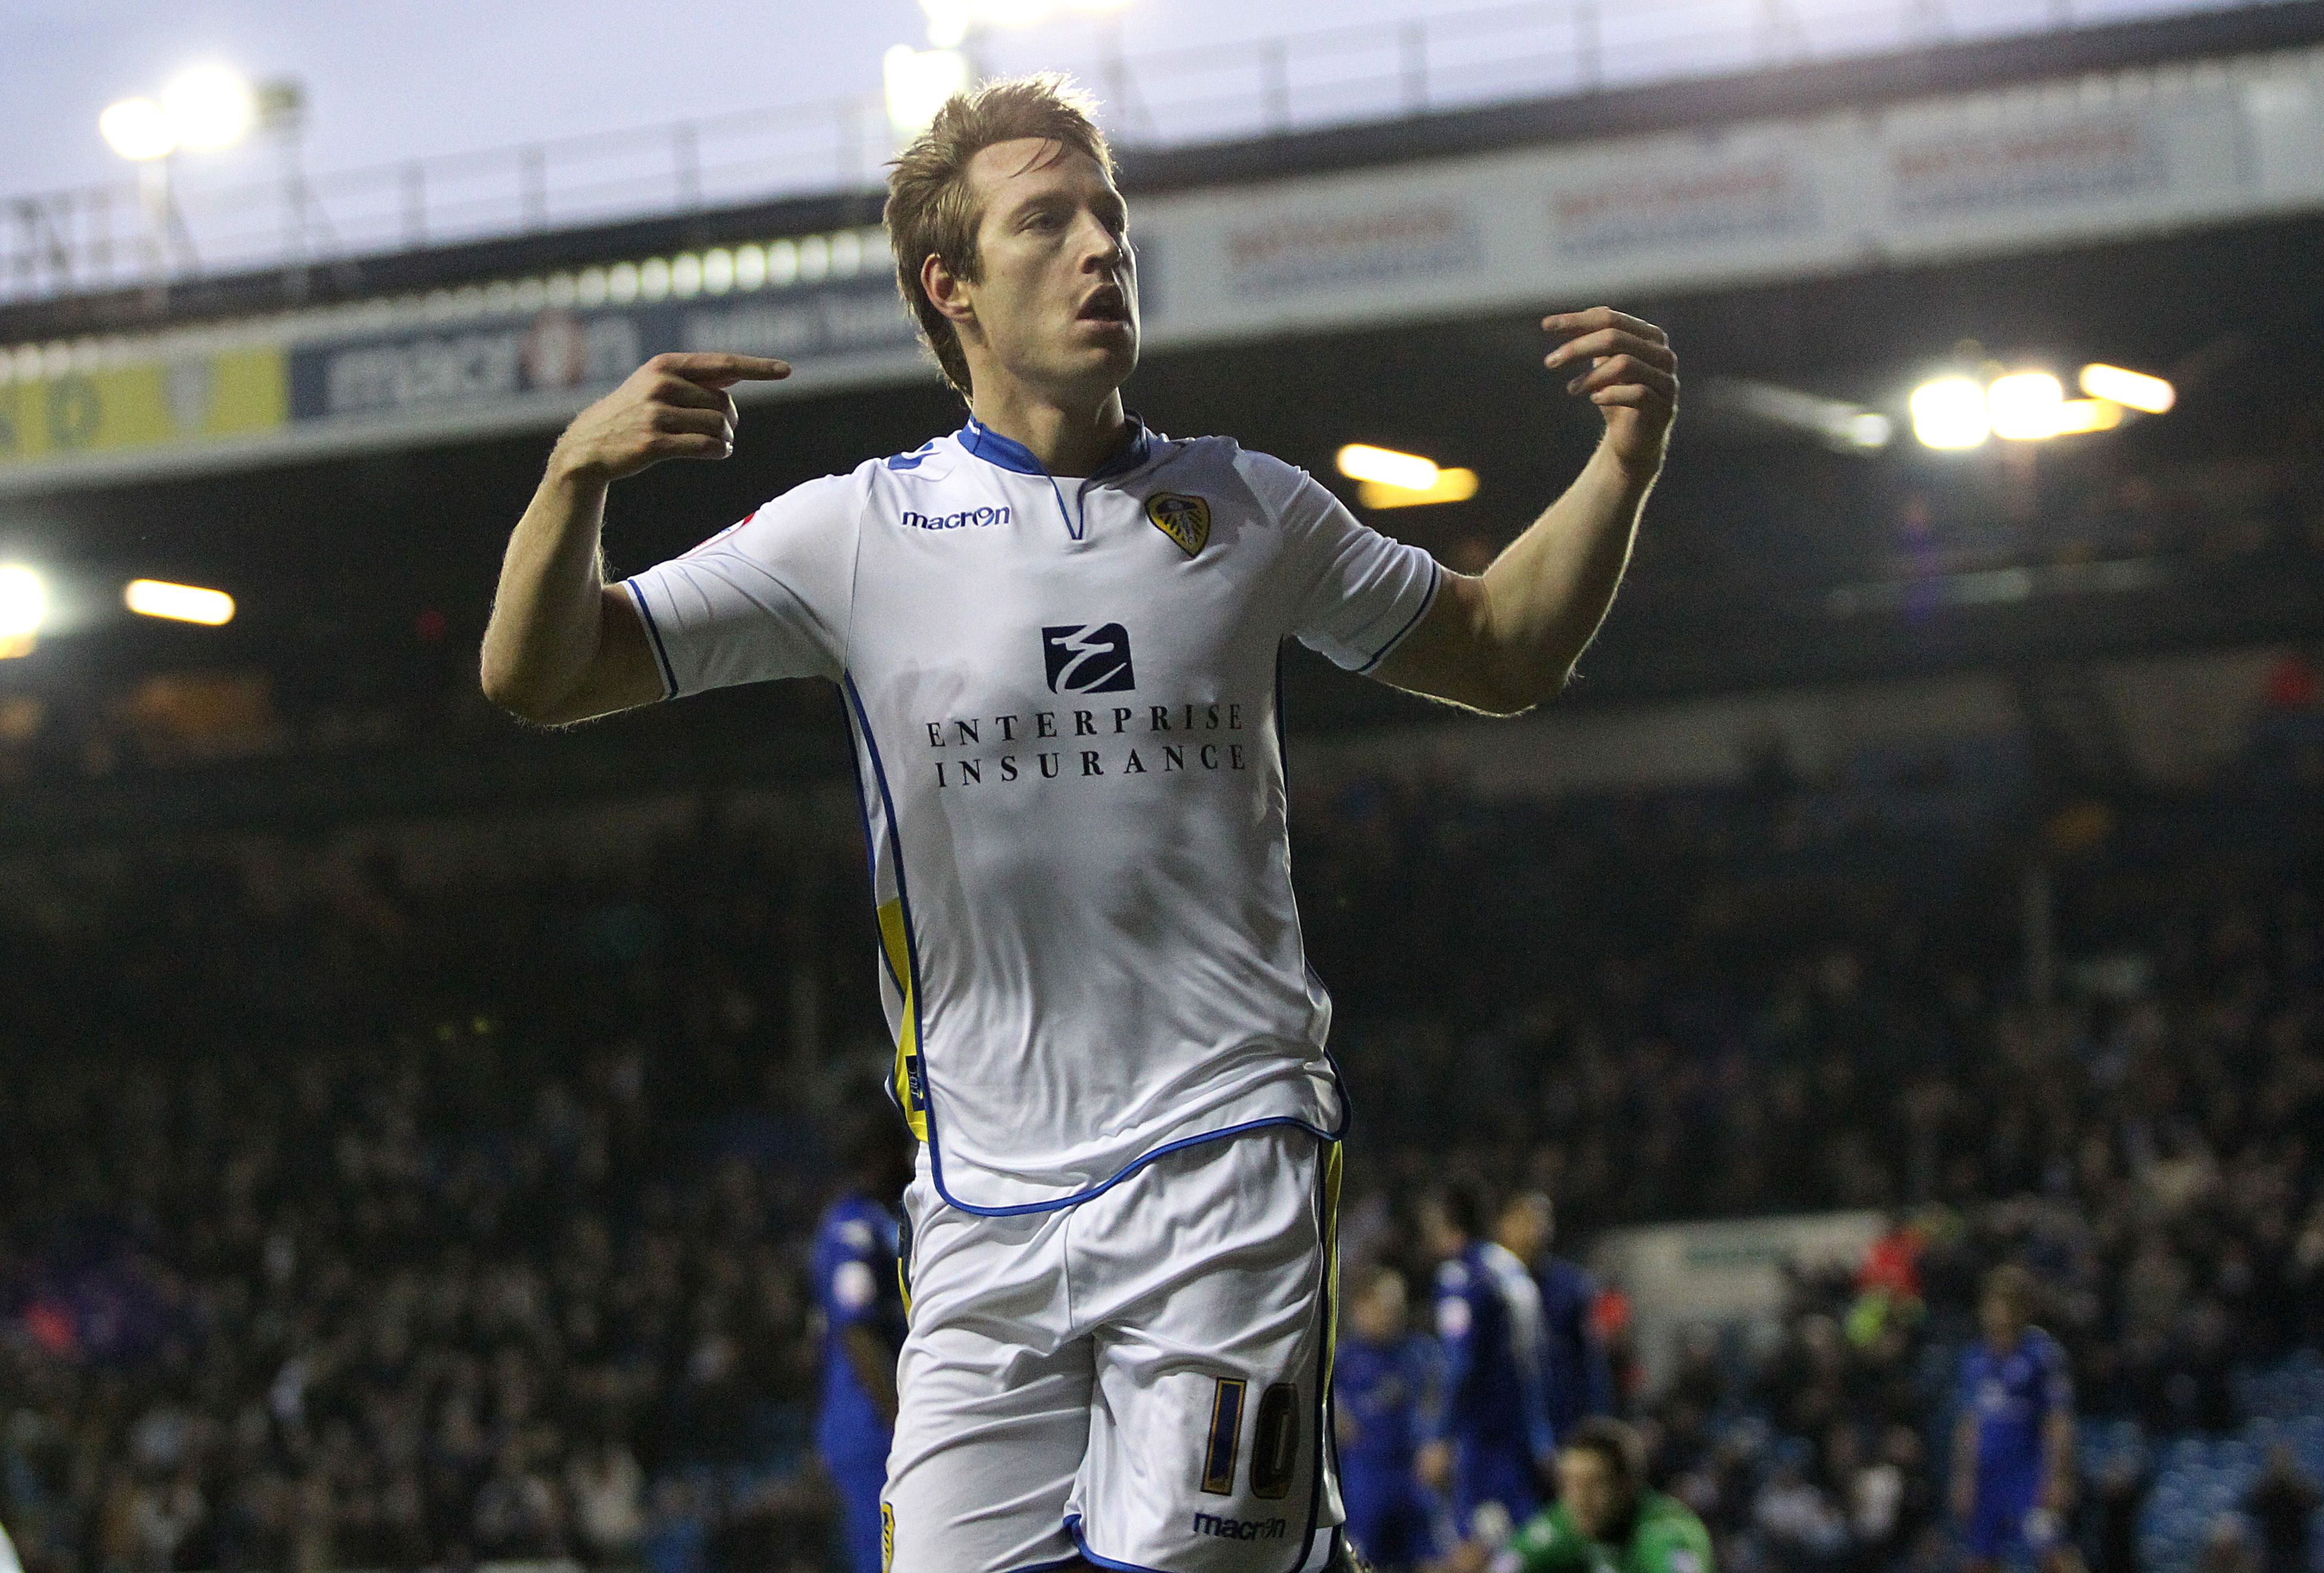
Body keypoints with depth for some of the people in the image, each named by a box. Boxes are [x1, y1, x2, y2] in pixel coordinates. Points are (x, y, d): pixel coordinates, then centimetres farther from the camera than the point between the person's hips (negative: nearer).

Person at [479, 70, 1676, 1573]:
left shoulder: (1251, 510, 10)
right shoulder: (858, 532, 6)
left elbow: (1503, 653, 23)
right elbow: (537, 680, 4)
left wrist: (1625, 462, 8)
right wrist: (577, 474, -15)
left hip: (1225, 1172, -1)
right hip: (984, 1207, 1)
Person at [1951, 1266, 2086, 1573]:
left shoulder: (2043, 1353, -8)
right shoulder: (1975, 1358, 10)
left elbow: (2060, 1423, -10)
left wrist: (2058, 1477, -17)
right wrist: (1963, 1477, 15)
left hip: (2029, 1468, -6)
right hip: (1986, 1475, 6)